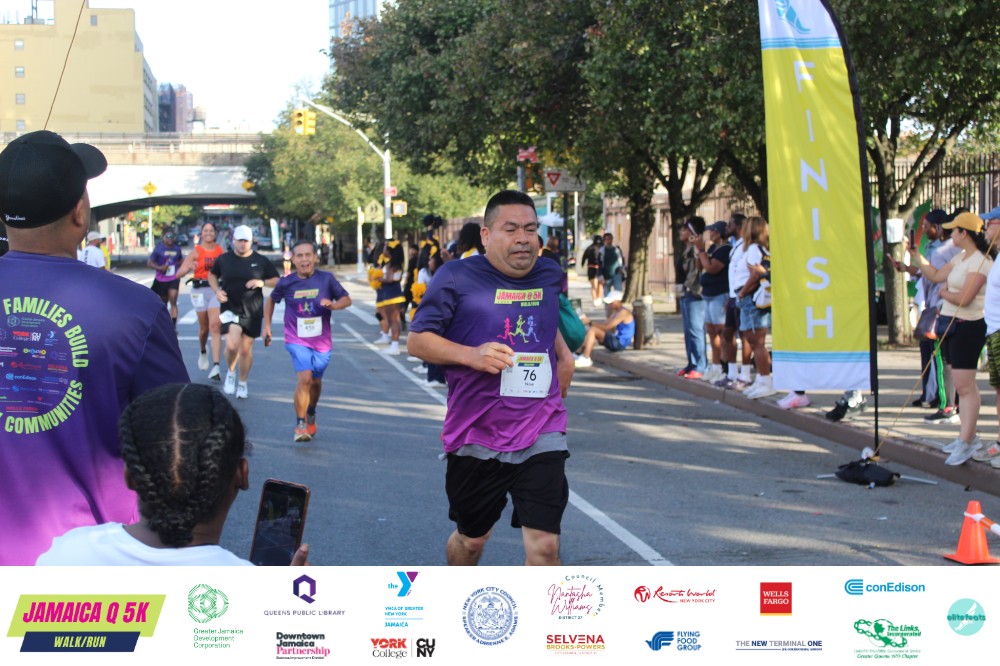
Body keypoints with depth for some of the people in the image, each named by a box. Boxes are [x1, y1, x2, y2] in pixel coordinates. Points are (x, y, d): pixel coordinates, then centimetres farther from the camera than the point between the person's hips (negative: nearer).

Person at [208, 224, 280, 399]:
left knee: (246, 348, 8)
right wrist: (217, 291, -1)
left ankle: (242, 383, 27)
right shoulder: (224, 259, 2)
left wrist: (262, 282, -14)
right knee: (232, 345, -19)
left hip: (252, 312, 1)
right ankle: (230, 372, 12)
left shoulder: (261, 261, 1)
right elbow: (212, 275, 18)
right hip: (230, 308, -1)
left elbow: (276, 280, 6)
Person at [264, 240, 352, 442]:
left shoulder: (326, 279, -6)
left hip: (322, 341, 2)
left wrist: (333, 305, -19)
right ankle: (300, 425, -9)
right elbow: (271, 300, 13)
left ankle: (311, 415, 45)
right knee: (304, 378, -20)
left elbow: (346, 299, 2)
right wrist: (267, 326, 11)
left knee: (316, 381, 16)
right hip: (297, 340, -2)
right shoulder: (286, 283, -5)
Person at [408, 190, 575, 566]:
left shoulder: (550, 275, 8)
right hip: (475, 434, -2)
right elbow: (417, 340, -6)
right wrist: (471, 355, -20)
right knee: (471, 538, 18)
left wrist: (563, 352, 15)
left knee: (544, 545, -9)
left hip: (541, 435, 2)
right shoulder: (457, 278, -6)